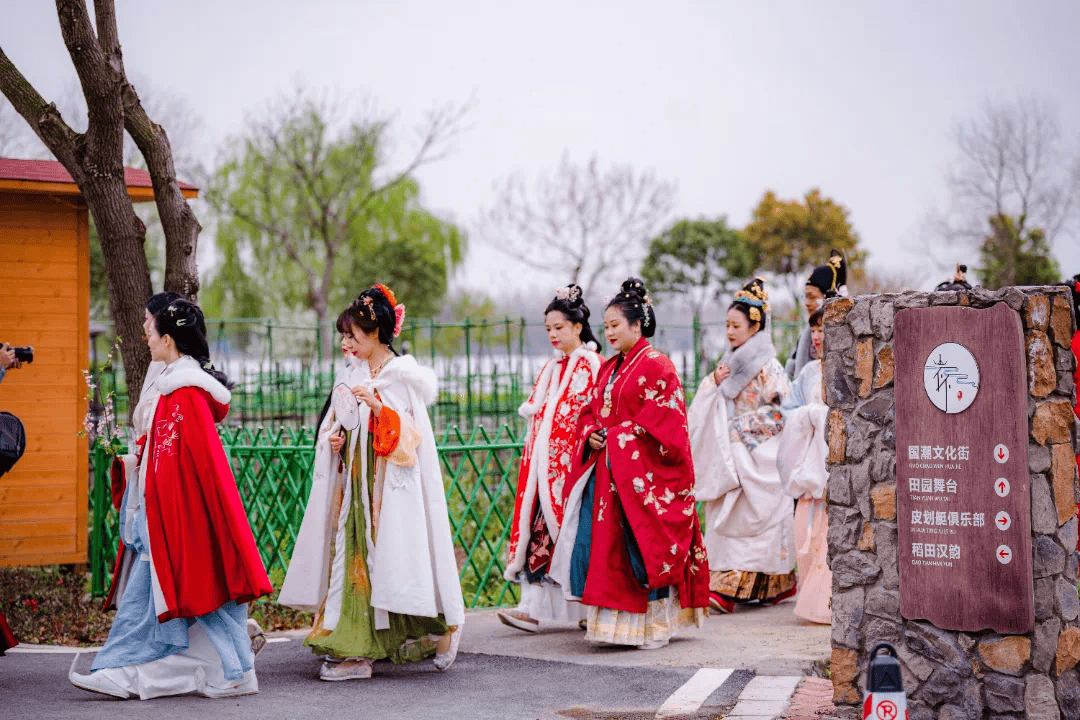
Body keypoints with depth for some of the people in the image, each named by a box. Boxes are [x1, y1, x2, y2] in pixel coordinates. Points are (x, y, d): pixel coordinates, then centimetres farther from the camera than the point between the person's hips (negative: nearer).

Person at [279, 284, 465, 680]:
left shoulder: (404, 375, -6)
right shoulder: (349, 376, 13)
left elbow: (412, 438, -11)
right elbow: (335, 427, 22)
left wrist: (377, 406, -22)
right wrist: (334, 438, 0)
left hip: (393, 485, -6)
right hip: (355, 481, 6)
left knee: (393, 555, -8)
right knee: (353, 556, 1)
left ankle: (441, 629, 8)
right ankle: (354, 651, 5)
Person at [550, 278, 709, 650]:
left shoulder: (657, 367, -8)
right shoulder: (608, 369, 17)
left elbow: (663, 427, -13)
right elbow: (590, 412, 22)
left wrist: (618, 437, -13)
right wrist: (591, 435, 1)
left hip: (643, 475, -8)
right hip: (606, 473, 8)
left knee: (645, 548, -4)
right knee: (602, 547, 4)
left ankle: (654, 626, 5)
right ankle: (614, 621, 12)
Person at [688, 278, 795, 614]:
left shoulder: (767, 366, -7)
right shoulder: (730, 362, 14)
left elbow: (779, 412, -11)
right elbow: (708, 407, 15)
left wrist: (740, 425, -10)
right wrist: (715, 383, -4)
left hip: (758, 457, -7)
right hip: (731, 455, 7)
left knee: (749, 518, -7)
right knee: (726, 518, 2)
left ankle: (731, 589, -10)